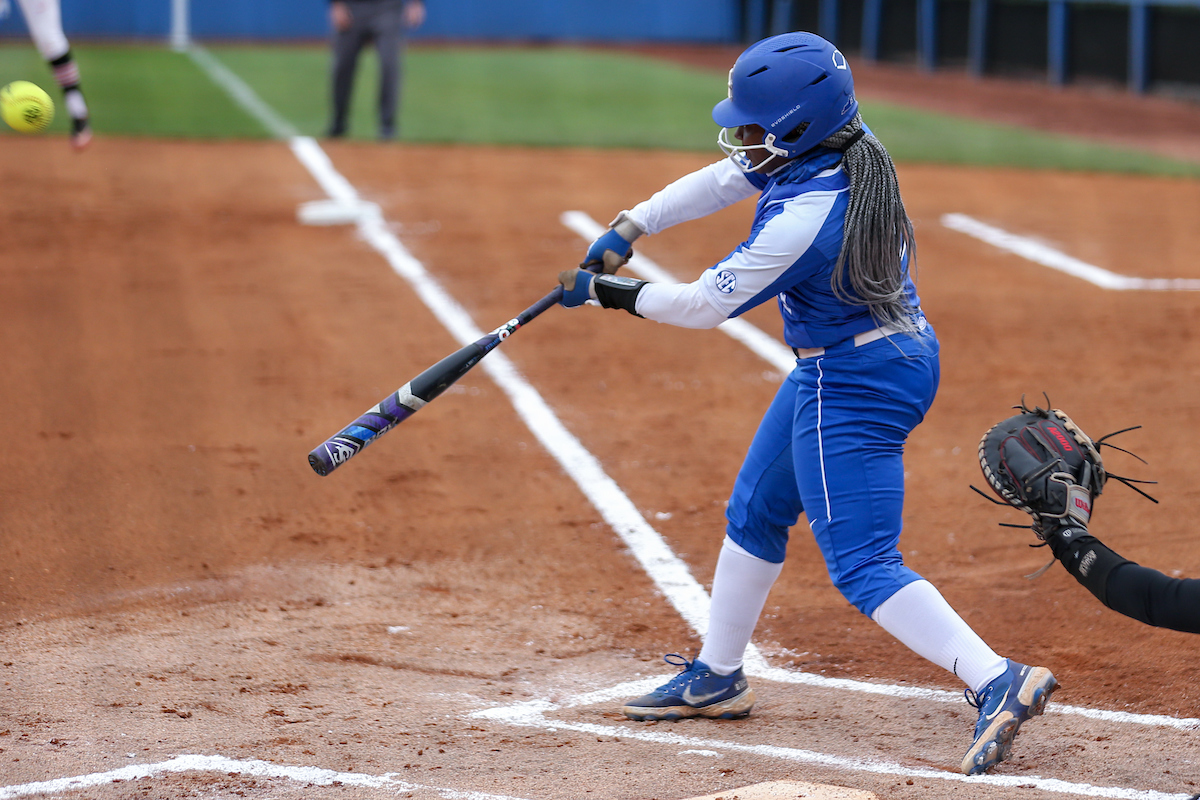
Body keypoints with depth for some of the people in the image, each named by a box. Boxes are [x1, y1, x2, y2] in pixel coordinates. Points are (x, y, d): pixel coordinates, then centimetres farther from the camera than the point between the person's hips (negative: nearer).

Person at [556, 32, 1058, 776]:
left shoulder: (803, 218, -29)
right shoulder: (836, 149, -4)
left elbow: (705, 304, -18)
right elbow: (722, 180, 10)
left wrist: (606, 292, -5)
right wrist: (628, 227, 6)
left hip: (852, 390, -10)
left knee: (862, 564, -11)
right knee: (755, 513, 22)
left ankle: (999, 681, -21)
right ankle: (718, 675, 37)